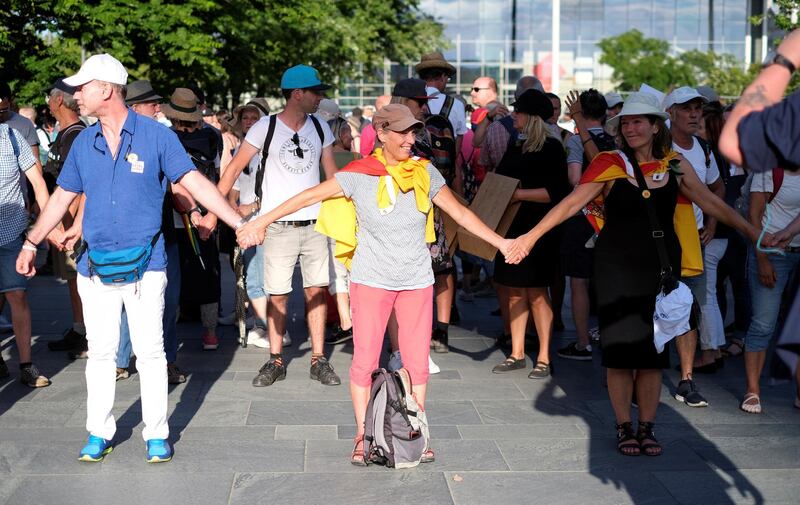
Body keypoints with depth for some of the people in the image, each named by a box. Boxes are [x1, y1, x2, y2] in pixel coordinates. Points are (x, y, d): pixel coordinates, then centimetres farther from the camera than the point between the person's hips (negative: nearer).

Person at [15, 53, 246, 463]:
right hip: (96, 265, 4)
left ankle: (157, 434, 14)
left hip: (145, 264, -3)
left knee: (150, 352, 2)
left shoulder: (156, 136, -6)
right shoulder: (83, 143, 7)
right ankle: (99, 433, 21)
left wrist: (239, 223, -17)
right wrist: (31, 243, 18)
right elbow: (62, 197, 17)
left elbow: (196, 184, -9)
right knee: (100, 352, 9)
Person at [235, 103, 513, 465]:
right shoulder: (359, 174, -8)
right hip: (371, 281, -3)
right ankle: (362, 437, 14)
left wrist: (498, 241, 10)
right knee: (365, 360, 0)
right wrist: (262, 221, -11)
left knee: (417, 362, 5)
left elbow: (459, 212, 11)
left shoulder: (425, 173, 2)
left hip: (417, 281, 3)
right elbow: (309, 196, -7)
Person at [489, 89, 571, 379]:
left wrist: (518, 194, -18)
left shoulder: (551, 147, -6)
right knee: (515, 292, 7)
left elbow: (557, 192, -15)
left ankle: (544, 358, 4)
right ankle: (517, 354, 14)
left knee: (537, 294, -4)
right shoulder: (516, 148, 15)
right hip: (512, 228, 7)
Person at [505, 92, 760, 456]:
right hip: (617, 266, -2)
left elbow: (712, 203, 11)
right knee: (620, 348, 0)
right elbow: (571, 203, -8)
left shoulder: (676, 167, 4)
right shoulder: (611, 166, -3)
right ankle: (624, 427, 14)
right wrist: (532, 235, -15)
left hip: (661, 267, 2)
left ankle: (647, 427, 18)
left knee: (653, 350, 6)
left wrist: (753, 232, 11)